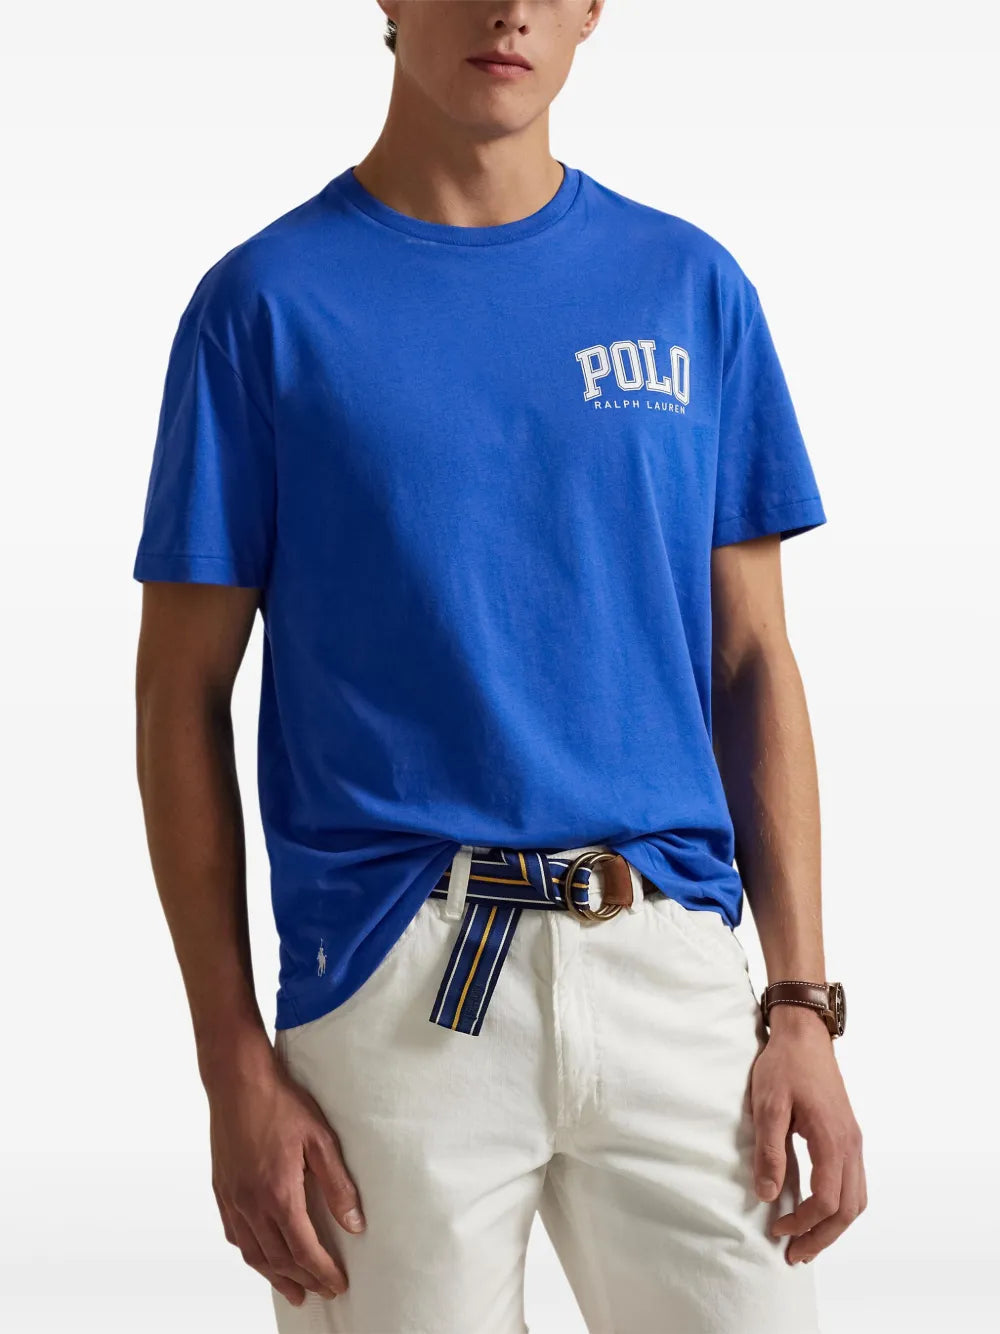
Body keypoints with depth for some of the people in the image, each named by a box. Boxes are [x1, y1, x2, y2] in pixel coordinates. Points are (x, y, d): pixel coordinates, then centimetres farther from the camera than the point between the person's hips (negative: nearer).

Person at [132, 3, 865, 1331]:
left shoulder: (692, 287, 9)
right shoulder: (269, 301, 1)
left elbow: (754, 664, 10)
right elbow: (182, 696, 1)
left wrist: (803, 1005, 2)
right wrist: (236, 1065, -5)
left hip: (678, 974, 2)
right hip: (390, 1001, -2)